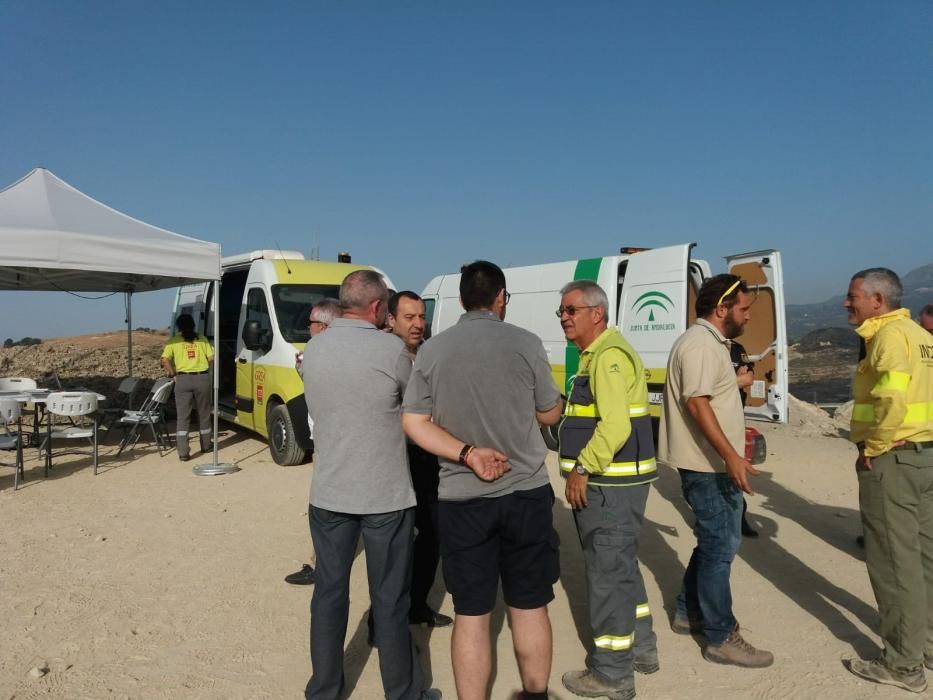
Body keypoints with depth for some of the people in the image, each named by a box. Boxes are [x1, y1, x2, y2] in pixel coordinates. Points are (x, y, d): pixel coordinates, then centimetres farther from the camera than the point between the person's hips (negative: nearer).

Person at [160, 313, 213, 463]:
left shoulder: (173, 341, 3)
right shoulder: (202, 339, 6)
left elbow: (165, 360, -8)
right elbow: (211, 358, -1)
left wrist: (173, 373, 5)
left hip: (183, 379, -1)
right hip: (202, 378, 1)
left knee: (182, 417, 3)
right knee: (204, 414, 17)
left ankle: (183, 452, -5)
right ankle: (206, 445, 30)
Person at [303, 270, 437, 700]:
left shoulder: (312, 350, 1)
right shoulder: (391, 349, -15)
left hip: (328, 493, 4)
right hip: (385, 495, -4)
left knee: (329, 591, 15)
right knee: (390, 599, 9)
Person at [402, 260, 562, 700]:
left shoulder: (432, 349, -1)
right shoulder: (525, 343, -6)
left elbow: (414, 423, -5)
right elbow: (550, 414, 4)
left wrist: (468, 455, -12)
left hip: (462, 498, 1)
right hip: (526, 492, -1)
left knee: (471, 615, 10)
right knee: (530, 607, 16)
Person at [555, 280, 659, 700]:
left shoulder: (610, 355, -18)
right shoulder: (596, 355, 16)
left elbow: (615, 425, -27)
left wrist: (582, 468, -20)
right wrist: (582, 469, 16)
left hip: (610, 483, -11)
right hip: (606, 480, 11)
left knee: (608, 573, 0)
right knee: (622, 566, 21)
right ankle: (641, 649, 36)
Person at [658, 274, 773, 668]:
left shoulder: (709, 342, 16)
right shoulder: (700, 344, -18)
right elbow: (696, 403, -27)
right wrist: (730, 455, -31)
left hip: (711, 464, 11)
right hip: (709, 465, -11)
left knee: (713, 542, 19)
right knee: (721, 547, -3)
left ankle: (688, 613, 30)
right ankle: (721, 639, 8)